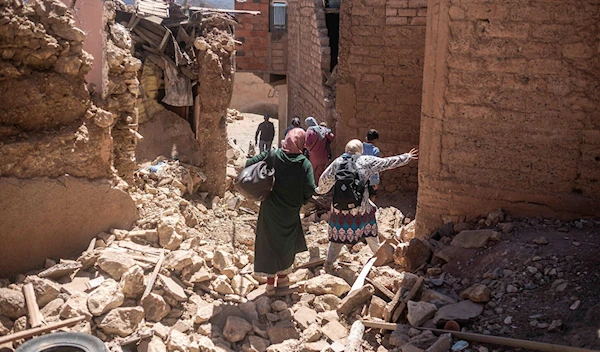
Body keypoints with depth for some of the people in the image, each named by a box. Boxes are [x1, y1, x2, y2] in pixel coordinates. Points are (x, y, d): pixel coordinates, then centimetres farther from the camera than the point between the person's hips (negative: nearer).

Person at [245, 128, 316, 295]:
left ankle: (270, 282, 16)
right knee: (288, 242, 20)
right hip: (291, 212, 0)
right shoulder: (304, 164, -11)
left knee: (269, 241, 11)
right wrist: (301, 201, 2)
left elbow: (249, 165, -10)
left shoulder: (272, 155, -9)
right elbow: (310, 189, -17)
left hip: (270, 209, 0)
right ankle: (283, 276, 31)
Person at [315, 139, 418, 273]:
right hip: (360, 207, -1)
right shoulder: (367, 161, -3)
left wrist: (320, 190, 27)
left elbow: (324, 179, 6)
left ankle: (329, 263, 14)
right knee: (369, 230, 21)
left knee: (338, 234, 12)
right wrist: (407, 157, 20)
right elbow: (388, 162, 6)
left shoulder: (338, 162, 0)